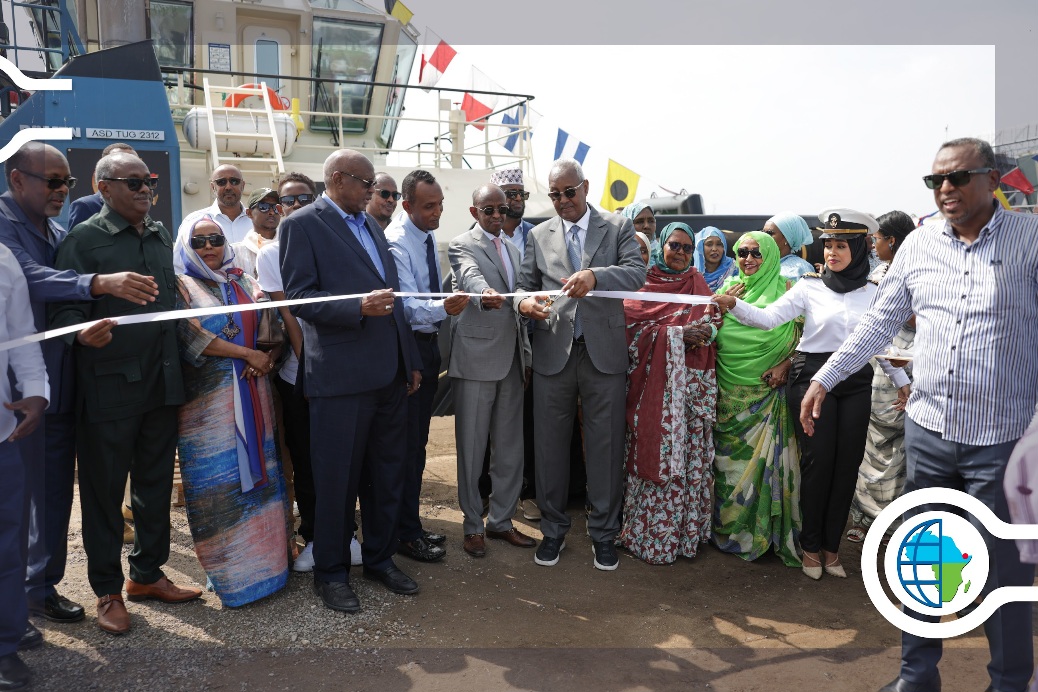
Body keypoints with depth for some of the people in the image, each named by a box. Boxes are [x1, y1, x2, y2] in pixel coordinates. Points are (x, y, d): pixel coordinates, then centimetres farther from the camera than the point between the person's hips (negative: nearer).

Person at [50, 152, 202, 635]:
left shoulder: (160, 236, 13)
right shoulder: (83, 238, -6)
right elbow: (64, 306, -12)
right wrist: (84, 333, -32)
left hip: (161, 381, 6)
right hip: (109, 386, -6)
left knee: (155, 483, 15)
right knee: (104, 490, 6)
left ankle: (147, 574, 31)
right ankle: (107, 591, 21)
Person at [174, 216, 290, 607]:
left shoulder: (246, 283, 14)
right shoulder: (181, 287, 2)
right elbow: (191, 337, -11)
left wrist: (268, 357, -11)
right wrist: (249, 354, -12)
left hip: (252, 394, 4)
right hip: (207, 399, -4)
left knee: (259, 470, 5)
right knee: (218, 480, -2)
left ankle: (264, 554, 16)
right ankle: (230, 570, 9)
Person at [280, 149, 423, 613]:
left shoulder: (369, 225, 19)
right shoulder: (302, 224, -3)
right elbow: (300, 296, -12)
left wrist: (411, 359, 17)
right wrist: (359, 308, -25)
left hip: (390, 371, 7)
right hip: (341, 374, -7)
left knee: (388, 472, 14)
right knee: (337, 477, 4)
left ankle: (380, 559, 31)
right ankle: (330, 572, 21)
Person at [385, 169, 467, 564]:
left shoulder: (429, 236, 10)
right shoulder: (396, 242, -18)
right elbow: (407, 305, -28)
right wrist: (443, 308, -45)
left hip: (429, 343, 9)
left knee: (417, 441, 16)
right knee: (408, 444, -2)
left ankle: (410, 524, 29)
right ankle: (406, 534, 12)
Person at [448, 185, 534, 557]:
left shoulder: (512, 248, 18)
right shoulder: (462, 245, -3)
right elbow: (470, 275, -27)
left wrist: (527, 354, 16)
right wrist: (485, 294, -50)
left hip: (512, 358, 7)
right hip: (476, 356, -6)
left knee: (511, 447, 11)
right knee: (472, 447, 2)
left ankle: (501, 520, 24)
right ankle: (473, 525, 16)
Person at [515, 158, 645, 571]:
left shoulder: (618, 228, 4)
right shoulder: (539, 235, 11)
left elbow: (637, 273, -10)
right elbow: (524, 286, 9)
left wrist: (595, 275, -29)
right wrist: (525, 302, -16)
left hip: (604, 352, -1)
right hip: (553, 351, 2)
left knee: (606, 446, 5)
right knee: (550, 444, 9)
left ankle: (603, 532, 22)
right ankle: (553, 529, 26)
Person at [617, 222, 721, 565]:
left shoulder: (698, 285, 15)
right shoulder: (643, 284, 5)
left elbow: (713, 322, 10)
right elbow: (632, 326, -6)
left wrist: (702, 332, -13)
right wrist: (677, 334, -15)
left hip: (692, 381, 3)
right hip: (654, 379, -3)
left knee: (690, 454, 3)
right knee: (654, 454, -3)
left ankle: (686, 529, 15)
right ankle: (648, 534, 9)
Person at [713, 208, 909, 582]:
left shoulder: (873, 292, 8)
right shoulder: (809, 287, -1)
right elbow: (769, 318, -14)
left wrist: (901, 380, 15)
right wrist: (735, 305, -30)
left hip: (856, 384, 3)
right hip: (814, 379, -3)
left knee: (847, 463, 4)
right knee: (817, 462, -3)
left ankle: (831, 545, 18)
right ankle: (811, 545, 14)